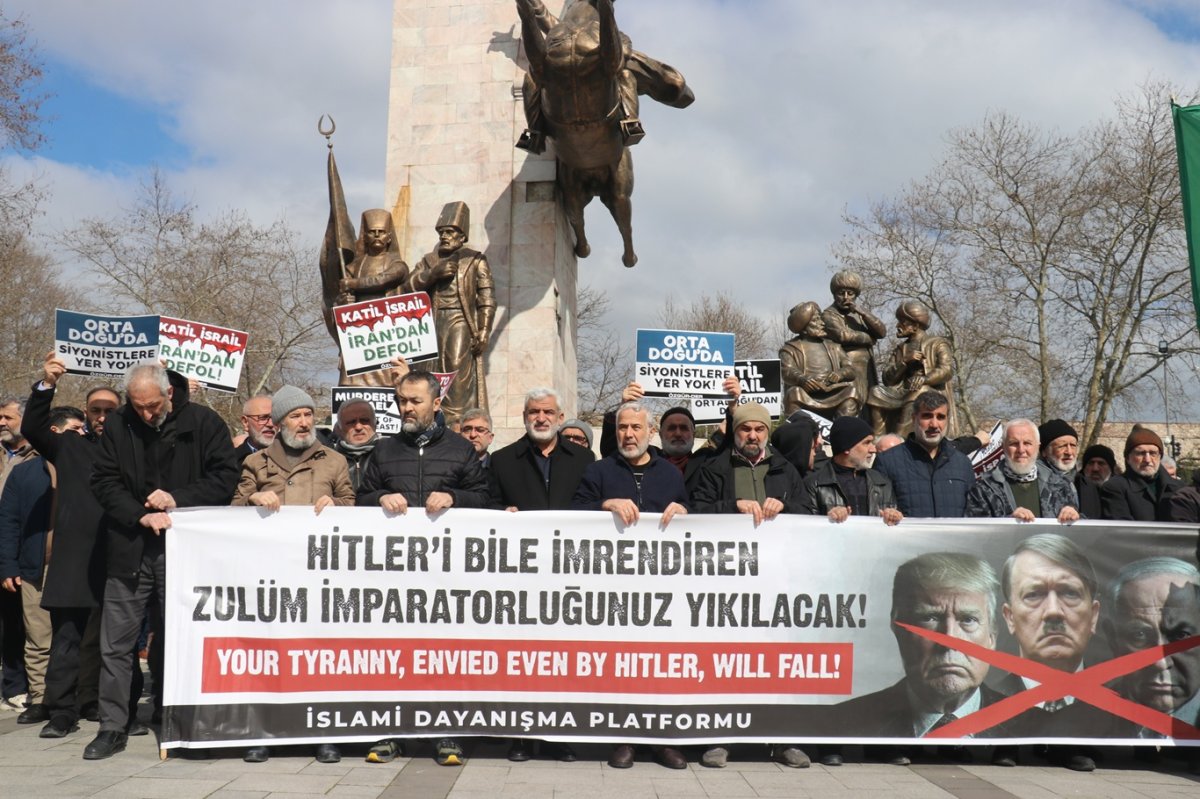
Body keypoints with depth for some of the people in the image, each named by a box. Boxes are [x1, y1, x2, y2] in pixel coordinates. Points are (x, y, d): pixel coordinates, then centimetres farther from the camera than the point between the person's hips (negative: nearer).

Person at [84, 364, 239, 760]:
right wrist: (142, 516, -12)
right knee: (115, 645, 5)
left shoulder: (203, 423, -3)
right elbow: (104, 482, 2)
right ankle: (112, 728, 16)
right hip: (130, 549, 3)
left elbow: (225, 477, -6)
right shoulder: (118, 427, 5)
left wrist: (177, 499, -16)